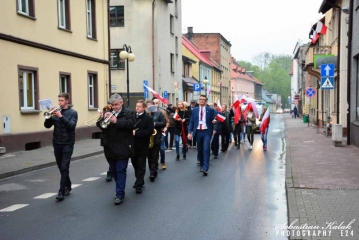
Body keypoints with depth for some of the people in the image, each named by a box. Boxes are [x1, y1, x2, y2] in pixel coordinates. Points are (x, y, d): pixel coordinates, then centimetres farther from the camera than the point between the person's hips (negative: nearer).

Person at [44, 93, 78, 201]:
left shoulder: (73, 113, -3)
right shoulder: (56, 112, 7)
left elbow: (71, 125, -18)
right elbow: (47, 125, 2)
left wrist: (61, 116, -24)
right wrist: (50, 116, -14)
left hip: (67, 143, -5)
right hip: (57, 143, 5)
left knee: (64, 167, -8)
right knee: (61, 167, 13)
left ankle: (61, 191, -8)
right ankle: (68, 186, 29)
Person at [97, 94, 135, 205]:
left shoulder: (129, 112, -3)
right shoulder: (108, 113, 13)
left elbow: (131, 124, -19)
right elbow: (99, 124, 5)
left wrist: (116, 121, -25)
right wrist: (104, 118, -14)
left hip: (122, 148, -6)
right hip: (110, 148, 6)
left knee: (121, 170, -5)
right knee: (113, 170, 14)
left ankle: (119, 194, -2)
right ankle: (120, 189, 31)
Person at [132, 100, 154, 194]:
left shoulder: (148, 118, -8)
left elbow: (150, 131, -19)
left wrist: (136, 133, -22)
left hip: (142, 146, -5)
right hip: (133, 145, 5)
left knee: (141, 166, 2)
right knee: (135, 164, 15)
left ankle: (139, 184, 7)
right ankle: (139, 181, 31)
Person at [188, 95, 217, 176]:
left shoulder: (210, 110, 1)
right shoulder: (194, 110, 7)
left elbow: (213, 120, 3)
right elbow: (191, 122, 6)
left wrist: (215, 121, -21)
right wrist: (189, 132, -3)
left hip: (207, 132, -3)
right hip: (198, 132, 3)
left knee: (206, 149, -13)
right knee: (199, 150, 12)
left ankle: (205, 168, -13)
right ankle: (202, 165, 28)